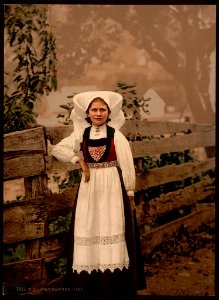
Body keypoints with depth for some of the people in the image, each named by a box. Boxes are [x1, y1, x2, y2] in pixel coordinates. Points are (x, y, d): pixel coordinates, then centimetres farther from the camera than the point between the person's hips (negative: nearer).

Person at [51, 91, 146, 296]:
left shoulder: (116, 134, -4)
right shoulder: (81, 134, 6)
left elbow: (127, 165, -3)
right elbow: (57, 149, 9)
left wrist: (130, 194, -3)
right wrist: (79, 160, -3)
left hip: (112, 187, -3)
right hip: (89, 187, 3)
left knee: (112, 230, -3)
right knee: (88, 230, 4)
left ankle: (116, 285, 4)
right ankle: (92, 287, 13)